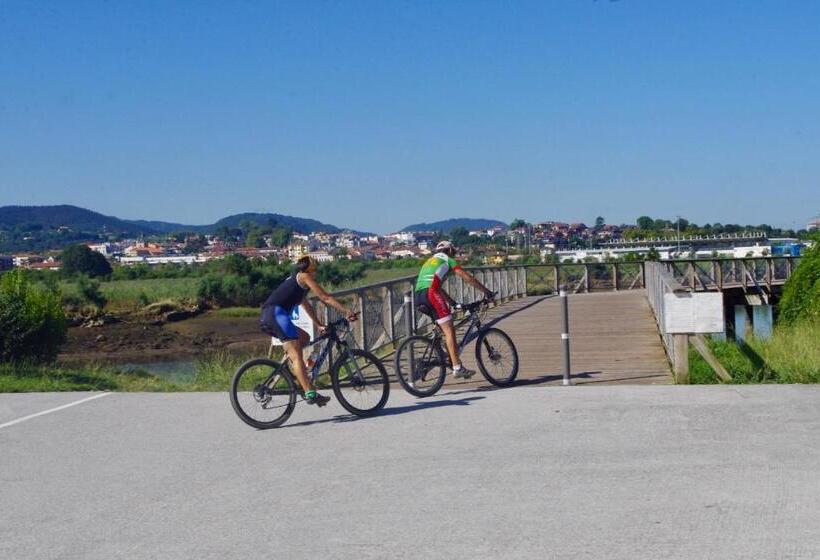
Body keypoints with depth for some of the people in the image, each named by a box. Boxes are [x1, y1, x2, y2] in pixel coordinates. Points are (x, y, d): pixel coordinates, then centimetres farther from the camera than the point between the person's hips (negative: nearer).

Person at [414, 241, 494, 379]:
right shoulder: (447, 260, 16)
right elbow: (467, 278, 10)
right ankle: (457, 367, -16)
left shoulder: (429, 261, 36)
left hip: (418, 297, 8)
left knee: (447, 329, 17)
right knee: (449, 330, -9)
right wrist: (486, 291, 15)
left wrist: (453, 303, 40)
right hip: (431, 294, -8)